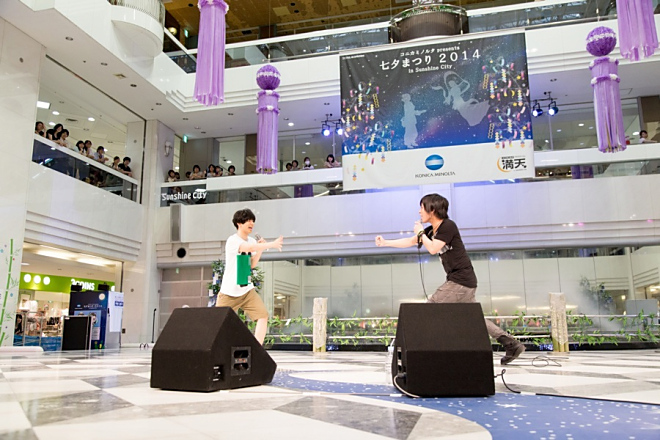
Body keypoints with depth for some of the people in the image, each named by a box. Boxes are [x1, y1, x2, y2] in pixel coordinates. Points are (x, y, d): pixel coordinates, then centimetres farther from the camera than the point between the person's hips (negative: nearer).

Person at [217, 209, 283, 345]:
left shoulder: (252, 241, 9)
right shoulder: (233, 240, -14)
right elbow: (250, 248, -32)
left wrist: (261, 248, 1)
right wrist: (271, 244, -34)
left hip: (247, 290, 6)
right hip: (229, 292, -6)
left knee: (263, 315, -12)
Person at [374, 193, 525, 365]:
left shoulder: (448, 226, -12)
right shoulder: (431, 230, 13)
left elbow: (433, 248, -20)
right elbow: (409, 242, 19)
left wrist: (420, 233, -5)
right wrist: (385, 242, 17)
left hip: (461, 281, -10)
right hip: (460, 281, 10)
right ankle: (511, 344, 18)